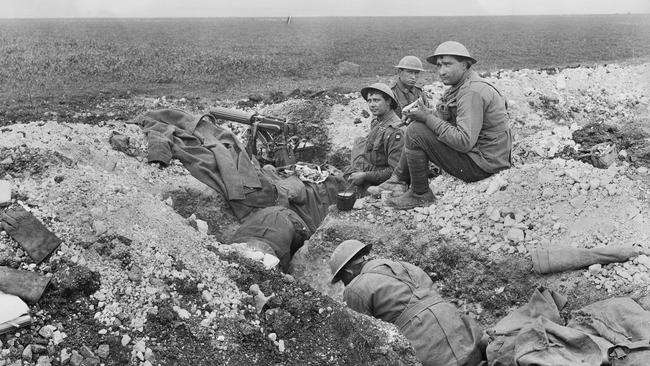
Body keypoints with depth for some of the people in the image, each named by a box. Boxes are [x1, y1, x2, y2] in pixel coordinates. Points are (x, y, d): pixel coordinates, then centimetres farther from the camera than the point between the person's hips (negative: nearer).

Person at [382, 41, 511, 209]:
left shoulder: (473, 92, -22)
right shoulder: (462, 85, 11)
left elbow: (465, 142, -28)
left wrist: (429, 118, -21)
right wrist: (426, 113, -8)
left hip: (480, 164, -11)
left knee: (415, 132, -15)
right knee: (418, 125, 16)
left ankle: (420, 195, -2)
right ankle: (399, 178, 19)